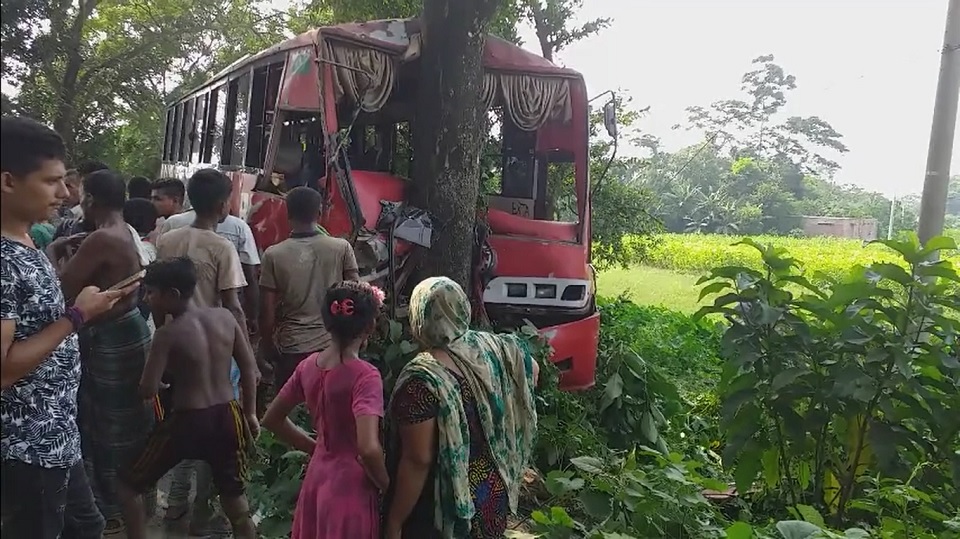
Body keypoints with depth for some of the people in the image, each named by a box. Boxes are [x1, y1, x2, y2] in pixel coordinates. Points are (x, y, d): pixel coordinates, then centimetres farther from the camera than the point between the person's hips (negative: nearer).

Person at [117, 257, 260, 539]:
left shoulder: (168, 334, -13)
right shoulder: (225, 317, 0)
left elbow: (148, 390, -14)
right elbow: (249, 368, 4)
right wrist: (250, 414, 13)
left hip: (187, 422, -4)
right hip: (227, 416, 5)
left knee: (129, 483, 18)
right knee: (233, 494, 20)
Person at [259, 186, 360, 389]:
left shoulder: (274, 254, -8)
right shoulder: (341, 248, -7)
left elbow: (267, 311, -6)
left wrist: (268, 346, 9)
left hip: (291, 348, -1)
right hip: (332, 344, 1)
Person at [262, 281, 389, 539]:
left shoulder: (308, 366, -3)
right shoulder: (365, 375, -23)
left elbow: (272, 419, 9)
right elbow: (368, 448, -32)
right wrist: (386, 485, -15)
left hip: (317, 477, 6)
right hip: (351, 485, -6)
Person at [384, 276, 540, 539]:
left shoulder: (422, 380, -27)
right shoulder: (490, 346, -7)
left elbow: (418, 460, -25)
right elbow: (531, 369, 11)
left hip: (445, 504, -6)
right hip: (492, 488, 7)